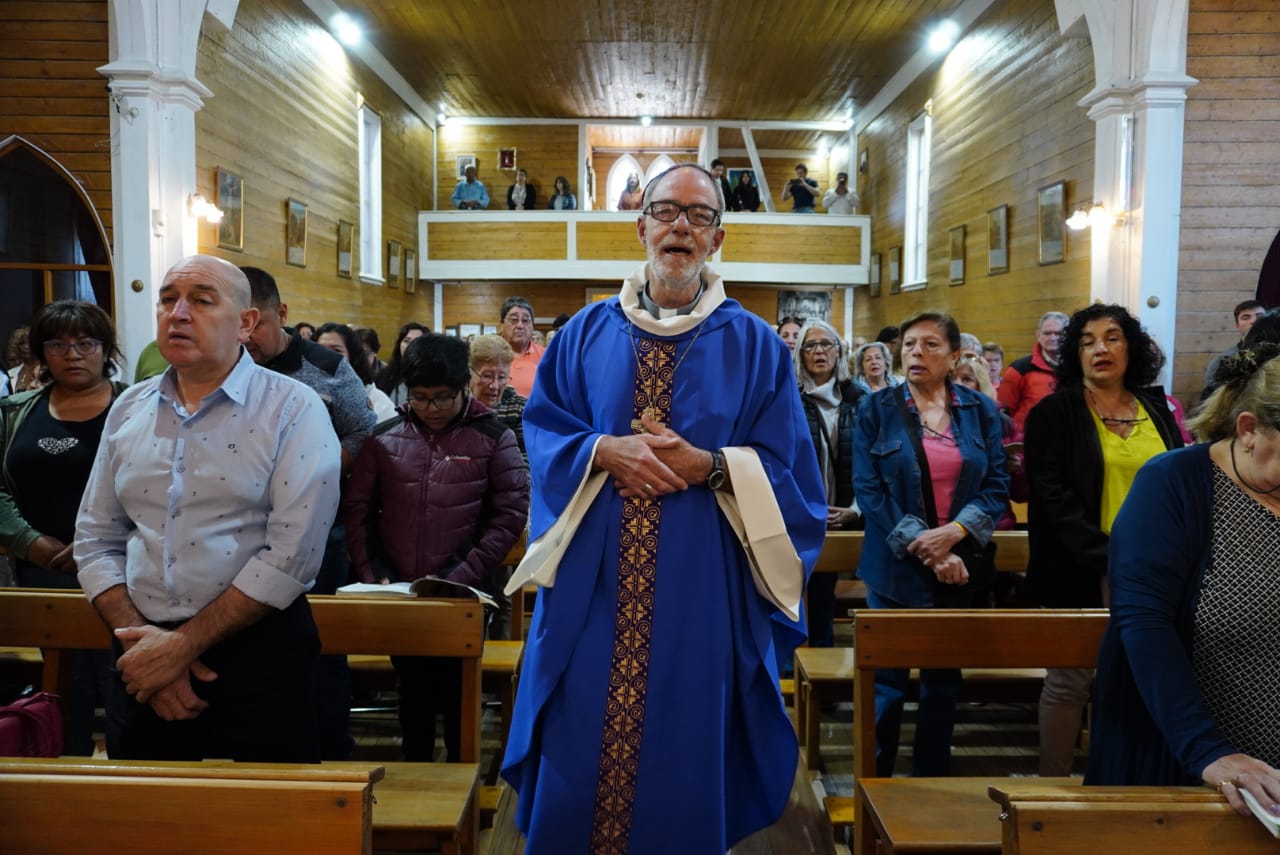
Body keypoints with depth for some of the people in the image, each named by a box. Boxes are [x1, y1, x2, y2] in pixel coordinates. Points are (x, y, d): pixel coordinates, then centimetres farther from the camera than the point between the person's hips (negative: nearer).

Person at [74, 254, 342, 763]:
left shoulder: (294, 410, -9)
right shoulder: (128, 410, 8)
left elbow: (292, 553, -16)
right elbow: (96, 543, 7)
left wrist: (183, 643, -14)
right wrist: (144, 640, -7)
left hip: (258, 653, -4)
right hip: (145, 661, 5)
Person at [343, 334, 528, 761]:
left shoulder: (493, 438, -5)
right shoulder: (385, 437, 2)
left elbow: (511, 514, -8)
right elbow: (356, 507, 5)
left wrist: (462, 576, -15)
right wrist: (373, 574, -5)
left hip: (463, 596, -2)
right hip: (398, 594, 2)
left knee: (459, 689, 9)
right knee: (412, 686, 15)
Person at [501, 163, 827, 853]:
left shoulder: (754, 344, 3)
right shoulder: (588, 331, 8)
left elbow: (785, 470, -1)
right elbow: (542, 431, 5)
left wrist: (708, 466, -17)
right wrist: (605, 451, -13)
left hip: (701, 589, -1)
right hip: (593, 586, 2)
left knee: (687, 757, 9)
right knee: (579, 757, 8)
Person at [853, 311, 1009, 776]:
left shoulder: (981, 411, 4)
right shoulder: (876, 409, -2)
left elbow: (997, 485, 1)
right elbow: (868, 489, -8)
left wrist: (953, 534, -16)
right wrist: (921, 545, -16)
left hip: (960, 567, 2)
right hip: (896, 569, -2)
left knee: (944, 680, 13)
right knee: (886, 680, 3)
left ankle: (932, 781, 28)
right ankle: (876, 781, 19)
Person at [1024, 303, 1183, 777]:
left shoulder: (1156, 409, 11)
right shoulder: (1053, 412, -3)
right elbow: (1052, 496, -11)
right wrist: (1106, 558, -19)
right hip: (1080, 575, -4)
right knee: (1069, 680, 3)